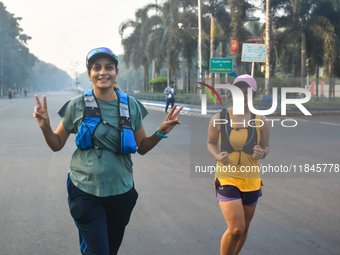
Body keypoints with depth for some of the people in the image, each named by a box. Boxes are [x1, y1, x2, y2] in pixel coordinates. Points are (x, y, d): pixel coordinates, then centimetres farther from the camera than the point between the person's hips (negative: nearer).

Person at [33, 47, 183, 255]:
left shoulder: (131, 105, 0)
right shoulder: (77, 106, -4)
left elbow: (142, 147, 8)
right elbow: (57, 144, 4)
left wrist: (161, 132, -9)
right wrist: (45, 127, -15)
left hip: (121, 192, 3)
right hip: (86, 192, -2)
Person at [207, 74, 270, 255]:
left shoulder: (260, 121, -2)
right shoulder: (219, 119, -6)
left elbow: (265, 146, 8)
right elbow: (210, 143, 6)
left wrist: (262, 153, -16)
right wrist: (218, 156, -16)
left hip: (251, 180, 4)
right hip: (226, 178, -3)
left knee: (244, 228, 15)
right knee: (236, 229, -15)